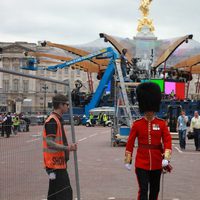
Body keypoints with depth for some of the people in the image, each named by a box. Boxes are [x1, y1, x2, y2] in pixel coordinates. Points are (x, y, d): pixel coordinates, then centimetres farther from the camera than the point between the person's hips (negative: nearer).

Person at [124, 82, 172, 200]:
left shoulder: (162, 123, -1)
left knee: (155, 190, 15)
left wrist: (166, 158, -18)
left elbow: (167, 141, -5)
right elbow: (130, 143, 0)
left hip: (157, 163, 2)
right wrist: (128, 161, 0)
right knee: (143, 190, -8)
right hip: (141, 163, -2)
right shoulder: (137, 124, -4)